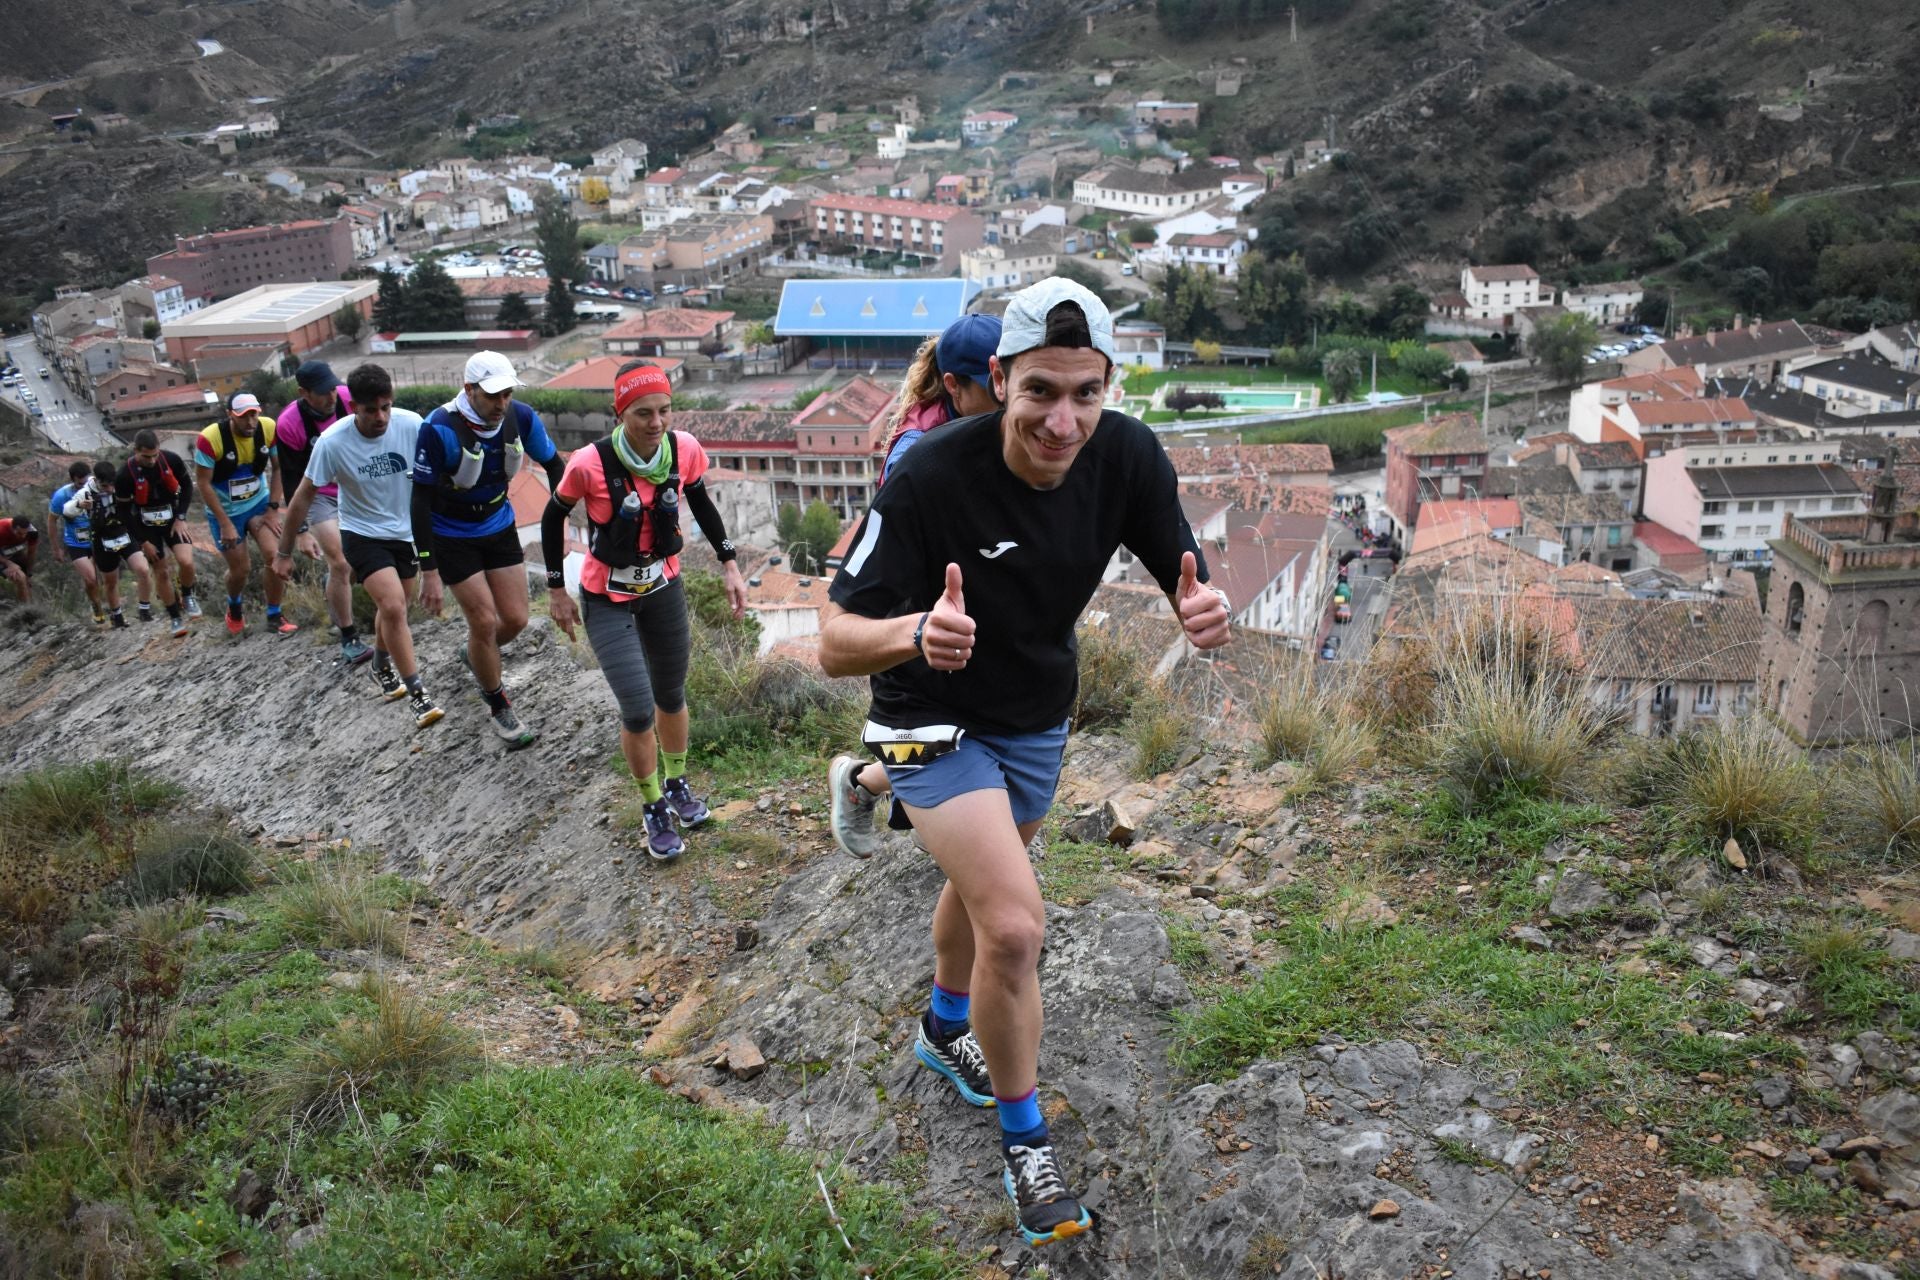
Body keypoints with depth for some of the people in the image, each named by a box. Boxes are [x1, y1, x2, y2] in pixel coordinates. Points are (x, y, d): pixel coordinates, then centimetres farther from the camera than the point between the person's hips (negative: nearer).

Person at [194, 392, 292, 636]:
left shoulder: (268, 429, -18)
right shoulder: (210, 439, -27)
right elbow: (203, 483, -18)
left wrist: (273, 509, -8)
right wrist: (225, 524, -17)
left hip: (259, 503, 2)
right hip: (225, 511, -2)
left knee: (275, 554, -14)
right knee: (240, 569, 5)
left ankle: (274, 617, 4)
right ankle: (234, 606, 40)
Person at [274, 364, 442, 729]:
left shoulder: (411, 425, -19)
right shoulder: (332, 442, -22)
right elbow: (303, 498, -9)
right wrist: (284, 552, -2)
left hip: (406, 533, 3)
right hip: (363, 534, -3)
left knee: (394, 608, 17)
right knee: (394, 606, -21)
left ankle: (382, 669, 46)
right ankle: (416, 693, -10)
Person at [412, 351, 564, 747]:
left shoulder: (521, 418, -16)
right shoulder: (440, 429, -28)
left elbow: (553, 464, 3)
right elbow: (421, 501, -23)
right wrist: (429, 571, -22)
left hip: (499, 527, 5)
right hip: (452, 537, -4)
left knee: (515, 619, 6)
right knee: (485, 621, -5)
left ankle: (476, 655, 41)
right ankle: (500, 709, 16)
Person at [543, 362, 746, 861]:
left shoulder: (684, 450, -16)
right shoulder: (590, 463, -26)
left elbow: (702, 504, 4)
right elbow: (553, 518, -8)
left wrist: (729, 565, 3)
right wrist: (556, 589, -2)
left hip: (663, 588, 4)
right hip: (607, 600, -3)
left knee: (671, 696, 17)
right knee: (638, 711, -8)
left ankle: (676, 784, 43)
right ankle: (654, 808, 16)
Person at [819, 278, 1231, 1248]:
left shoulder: (1125, 456, -18)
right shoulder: (930, 476, -31)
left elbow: (1187, 585, -12)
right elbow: (834, 645, -28)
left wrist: (1203, 614, -37)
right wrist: (916, 632, -50)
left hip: (1038, 718, 5)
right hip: (936, 722, -5)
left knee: (983, 885, 27)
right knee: (1014, 925, -19)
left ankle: (946, 1029, 58)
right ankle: (1023, 1140, 7)